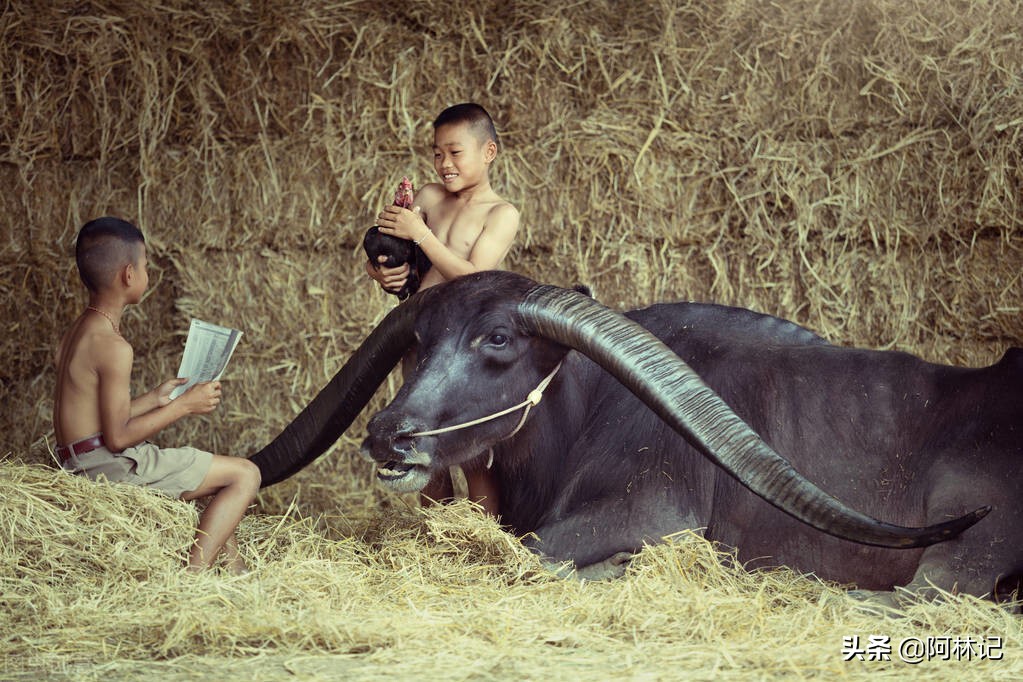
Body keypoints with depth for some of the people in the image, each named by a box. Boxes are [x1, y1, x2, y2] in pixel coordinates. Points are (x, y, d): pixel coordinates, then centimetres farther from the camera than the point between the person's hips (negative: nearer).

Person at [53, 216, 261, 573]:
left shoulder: (75, 336, 11)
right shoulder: (113, 347, -19)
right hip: (114, 465, -10)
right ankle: (194, 572, -17)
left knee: (222, 475, 28)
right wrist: (182, 406, -12)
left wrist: (154, 399, 18)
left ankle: (233, 570, 25)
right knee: (245, 474, -8)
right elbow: (118, 436, -21)